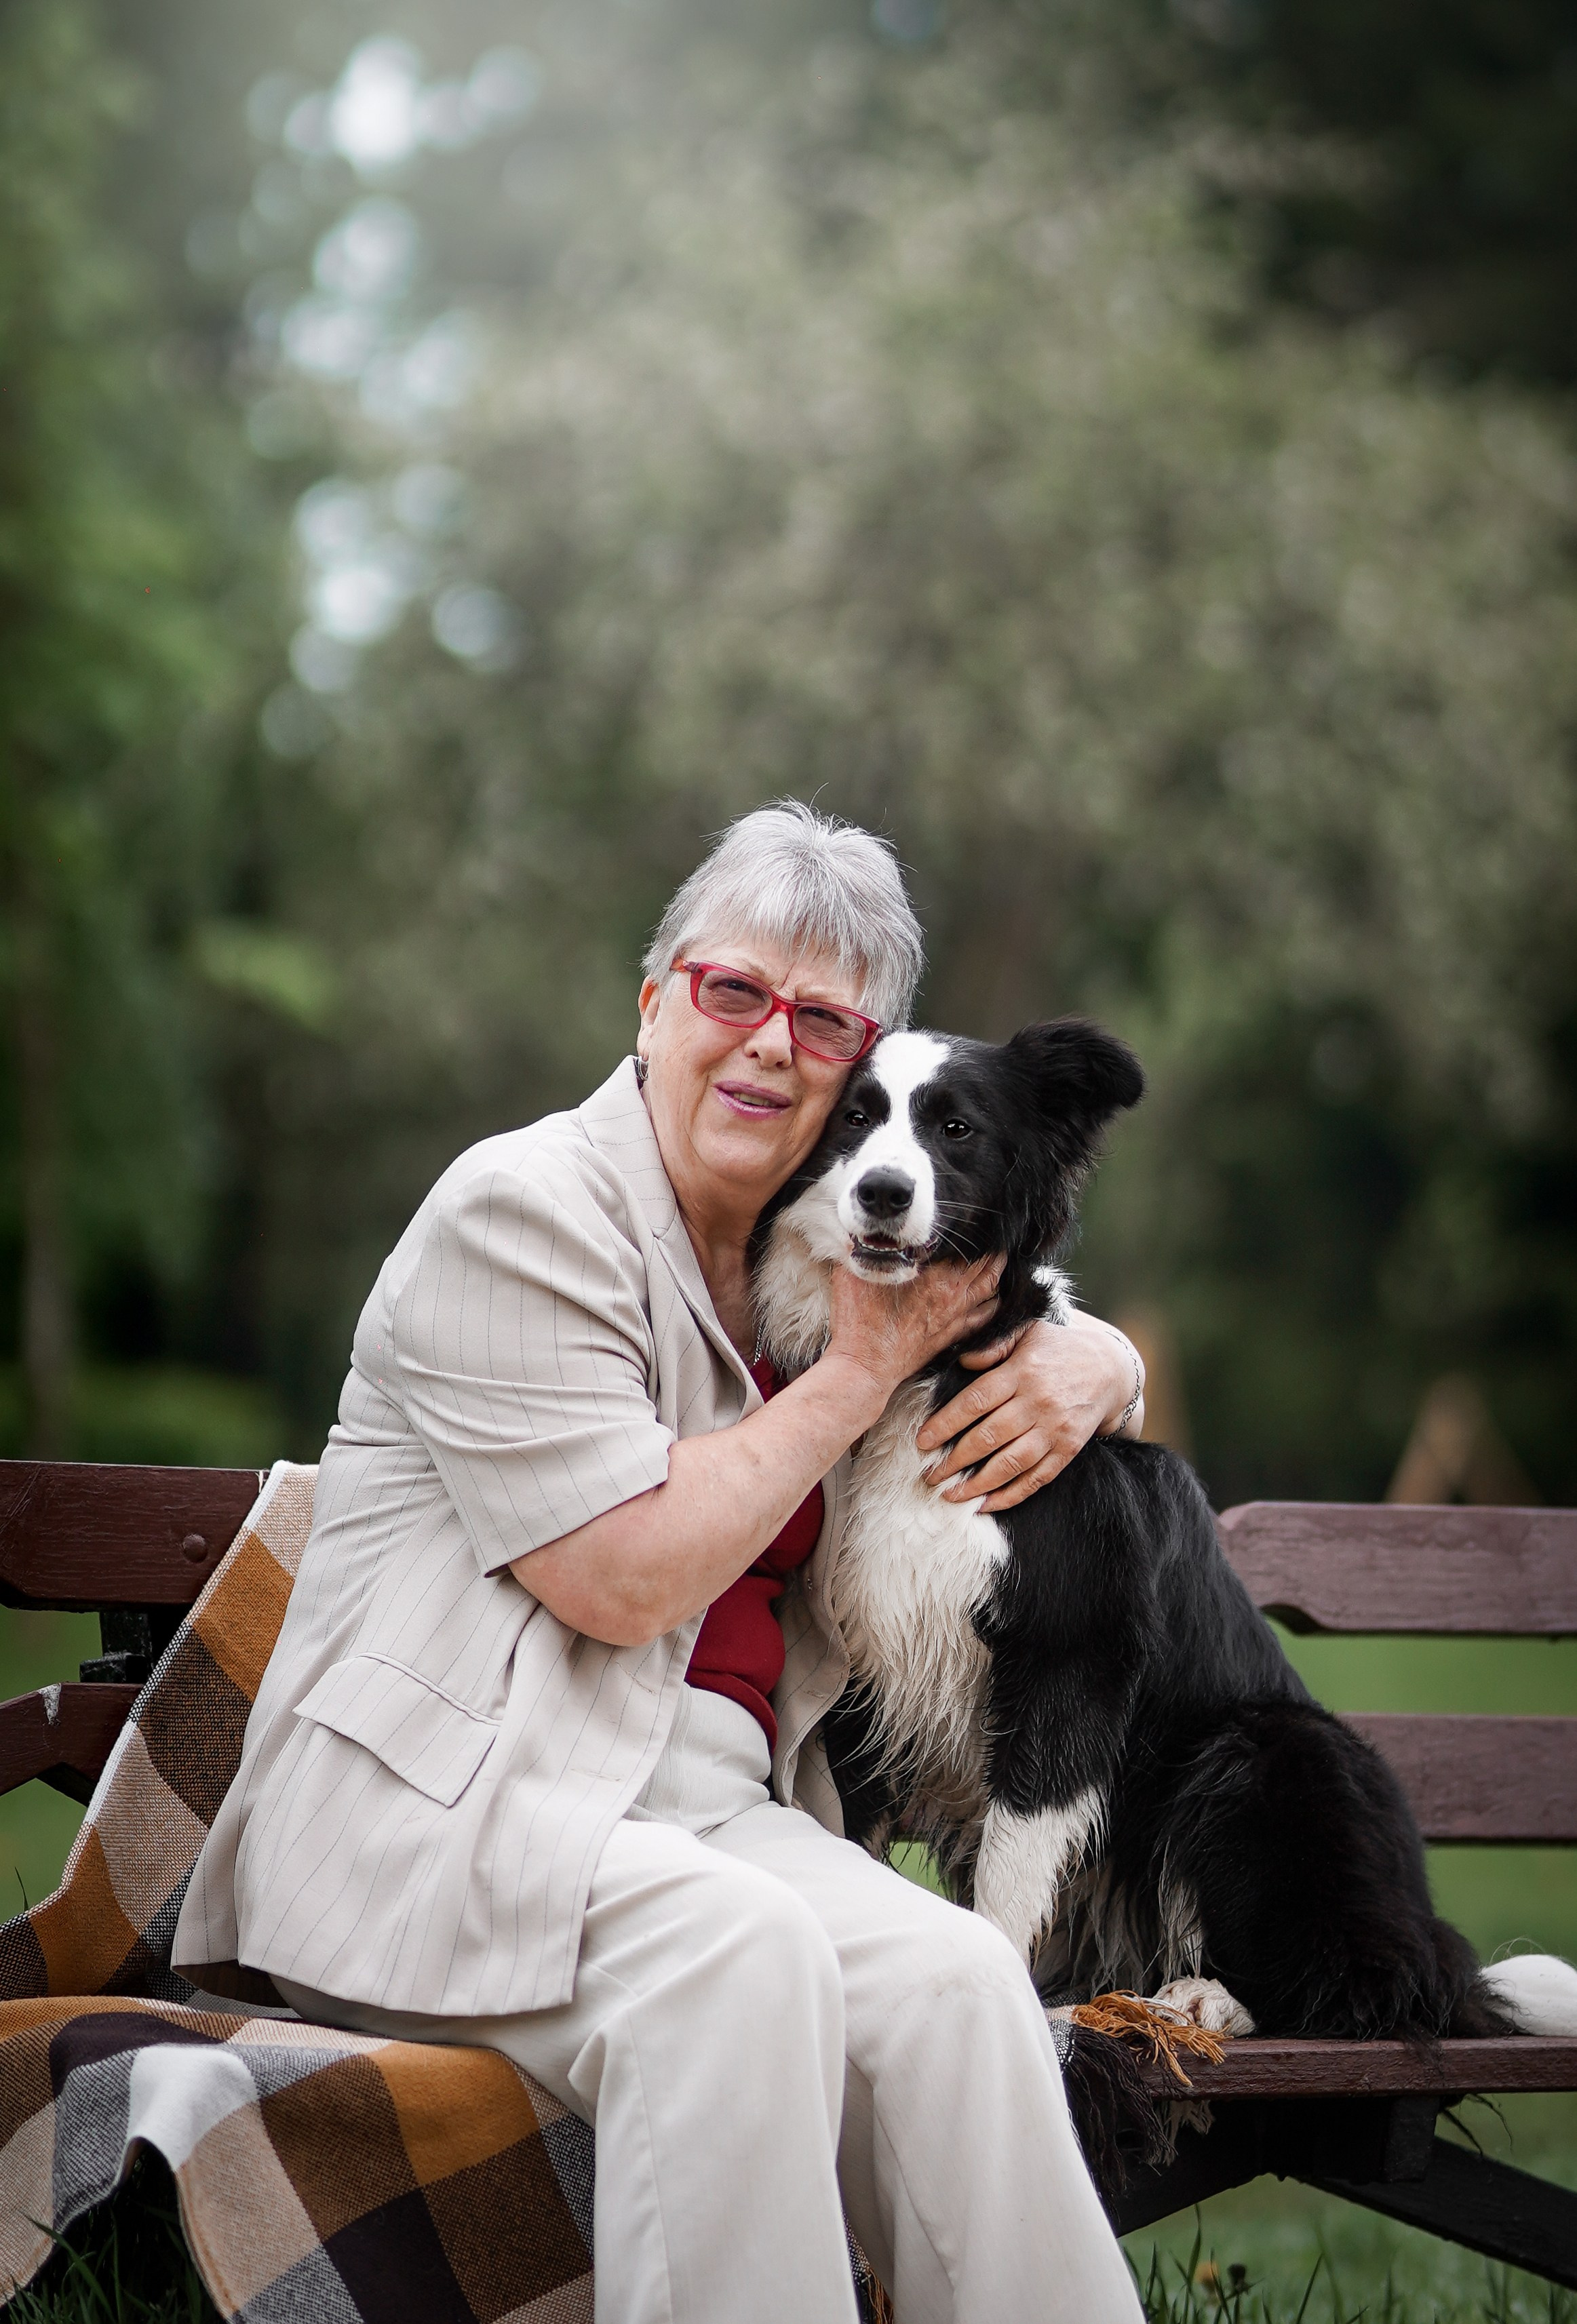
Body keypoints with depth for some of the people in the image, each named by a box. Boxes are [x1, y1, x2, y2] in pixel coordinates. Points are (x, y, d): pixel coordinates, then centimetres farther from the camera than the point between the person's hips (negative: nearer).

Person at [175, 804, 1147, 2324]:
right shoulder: (524, 1213, -7)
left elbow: (1055, 1327, 32)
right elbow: (626, 1577, -15)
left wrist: (1088, 1365, 5)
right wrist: (862, 1367, -7)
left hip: (707, 1803, 6)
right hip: (442, 1801, -6)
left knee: (957, 1980, -24)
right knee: (739, 1951, -36)